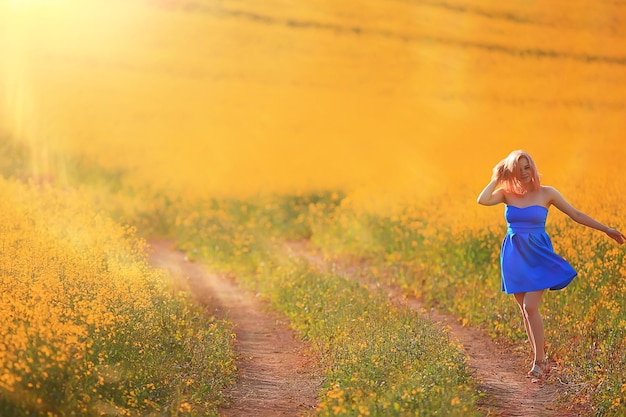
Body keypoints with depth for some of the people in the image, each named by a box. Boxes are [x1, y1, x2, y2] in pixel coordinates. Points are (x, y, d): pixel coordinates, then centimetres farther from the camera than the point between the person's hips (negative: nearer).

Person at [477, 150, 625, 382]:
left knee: (530, 307, -14)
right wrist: (497, 178, -8)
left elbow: (575, 215, 3)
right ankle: (541, 359, 18)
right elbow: (482, 200, -18)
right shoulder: (506, 193, 1)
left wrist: (606, 229, 2)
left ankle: (539, 361, -4)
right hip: (514, 257, 3)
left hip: (538, 256, -3)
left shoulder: (546, 193, -3)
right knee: (525, 311, 7)